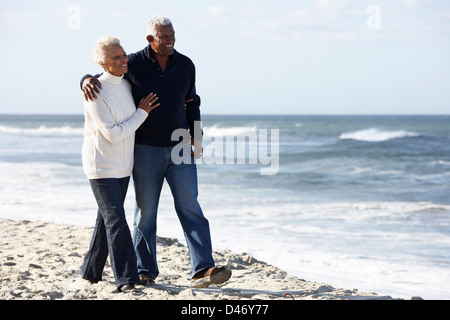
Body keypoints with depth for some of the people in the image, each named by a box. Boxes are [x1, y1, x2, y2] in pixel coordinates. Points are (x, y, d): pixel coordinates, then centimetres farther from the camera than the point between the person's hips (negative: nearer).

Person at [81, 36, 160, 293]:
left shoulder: (127, 84, 5)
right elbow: (113, 134, -20)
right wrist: (142, 112, -12)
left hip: (123, 165, 8)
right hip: (101, 166, -8)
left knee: (108, 219, 14)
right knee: (116, 220, -13)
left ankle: (91, 272, 26)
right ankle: (126, 279, -16)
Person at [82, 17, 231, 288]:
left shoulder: (186, 65, 3)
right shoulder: (133, 64, -5)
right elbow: (100, 78, 3)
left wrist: (196, 139, 5)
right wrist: (88, 82, -23)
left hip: (179, 149, 2)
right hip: (146, 151, -2)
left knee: (190, 209, -7)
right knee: (146, 212, 5)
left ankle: (203, 271, -12)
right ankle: (145, 273, 17)